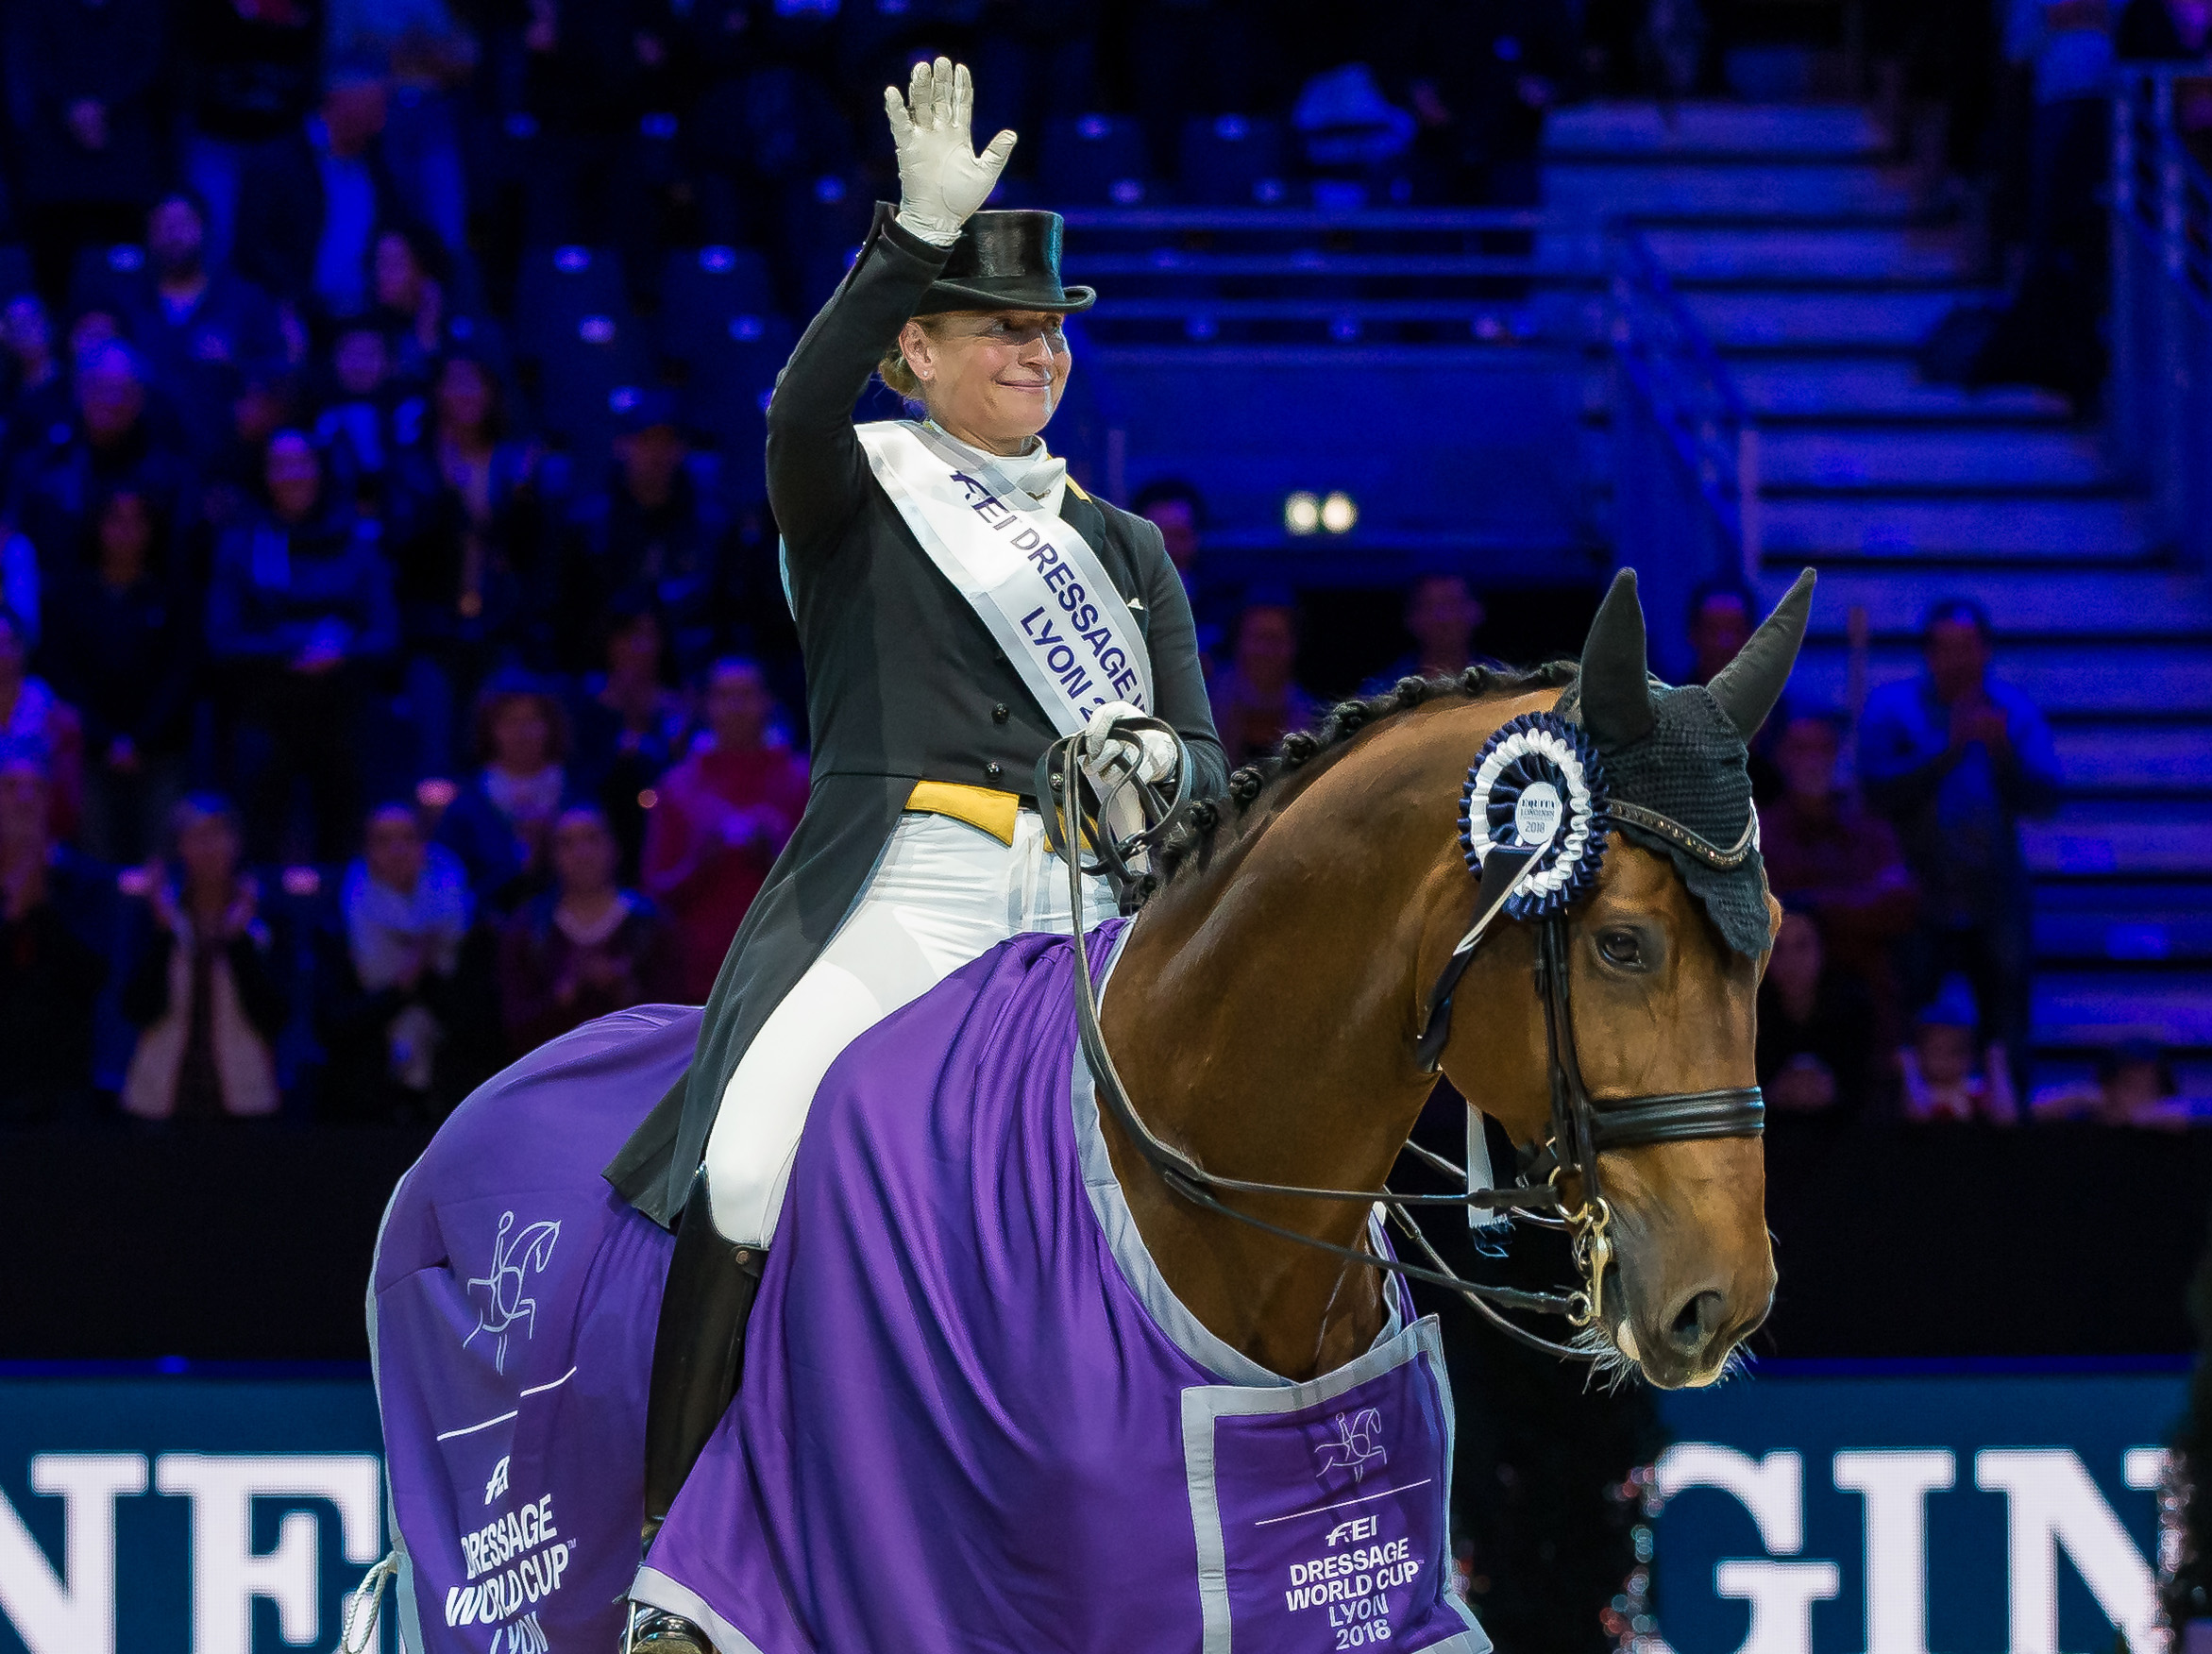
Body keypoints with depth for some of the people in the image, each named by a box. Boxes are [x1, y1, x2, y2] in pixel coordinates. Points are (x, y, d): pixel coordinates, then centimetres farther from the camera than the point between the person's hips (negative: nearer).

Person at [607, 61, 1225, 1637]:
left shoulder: (1126, 547, 23)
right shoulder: (857, 496, 12)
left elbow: (1204, 764, 14)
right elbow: (802, 408, -13)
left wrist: (1158, 766, -10)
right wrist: (920, 232, -25)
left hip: (1087, 916, 4)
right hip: (896, 897, -4)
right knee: (757, 1163, -29)